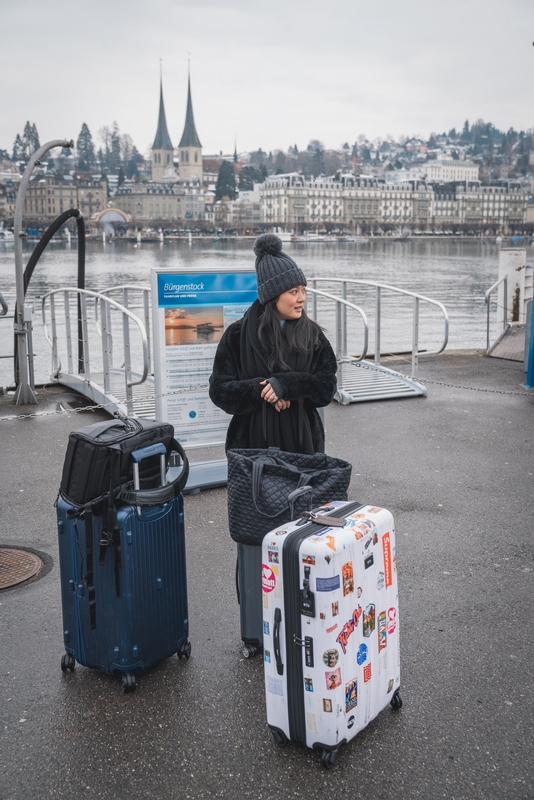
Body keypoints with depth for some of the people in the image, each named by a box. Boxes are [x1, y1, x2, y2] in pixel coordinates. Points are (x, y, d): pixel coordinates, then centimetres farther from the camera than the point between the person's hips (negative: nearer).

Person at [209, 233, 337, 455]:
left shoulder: (313, 335, 2)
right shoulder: (237, 335, -3)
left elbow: (326, 387, -3)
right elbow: (219, 390, -3)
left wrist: (285, 384, -19)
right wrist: (259, 389, -19)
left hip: (302, 442, 2)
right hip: (252, 442, -1)